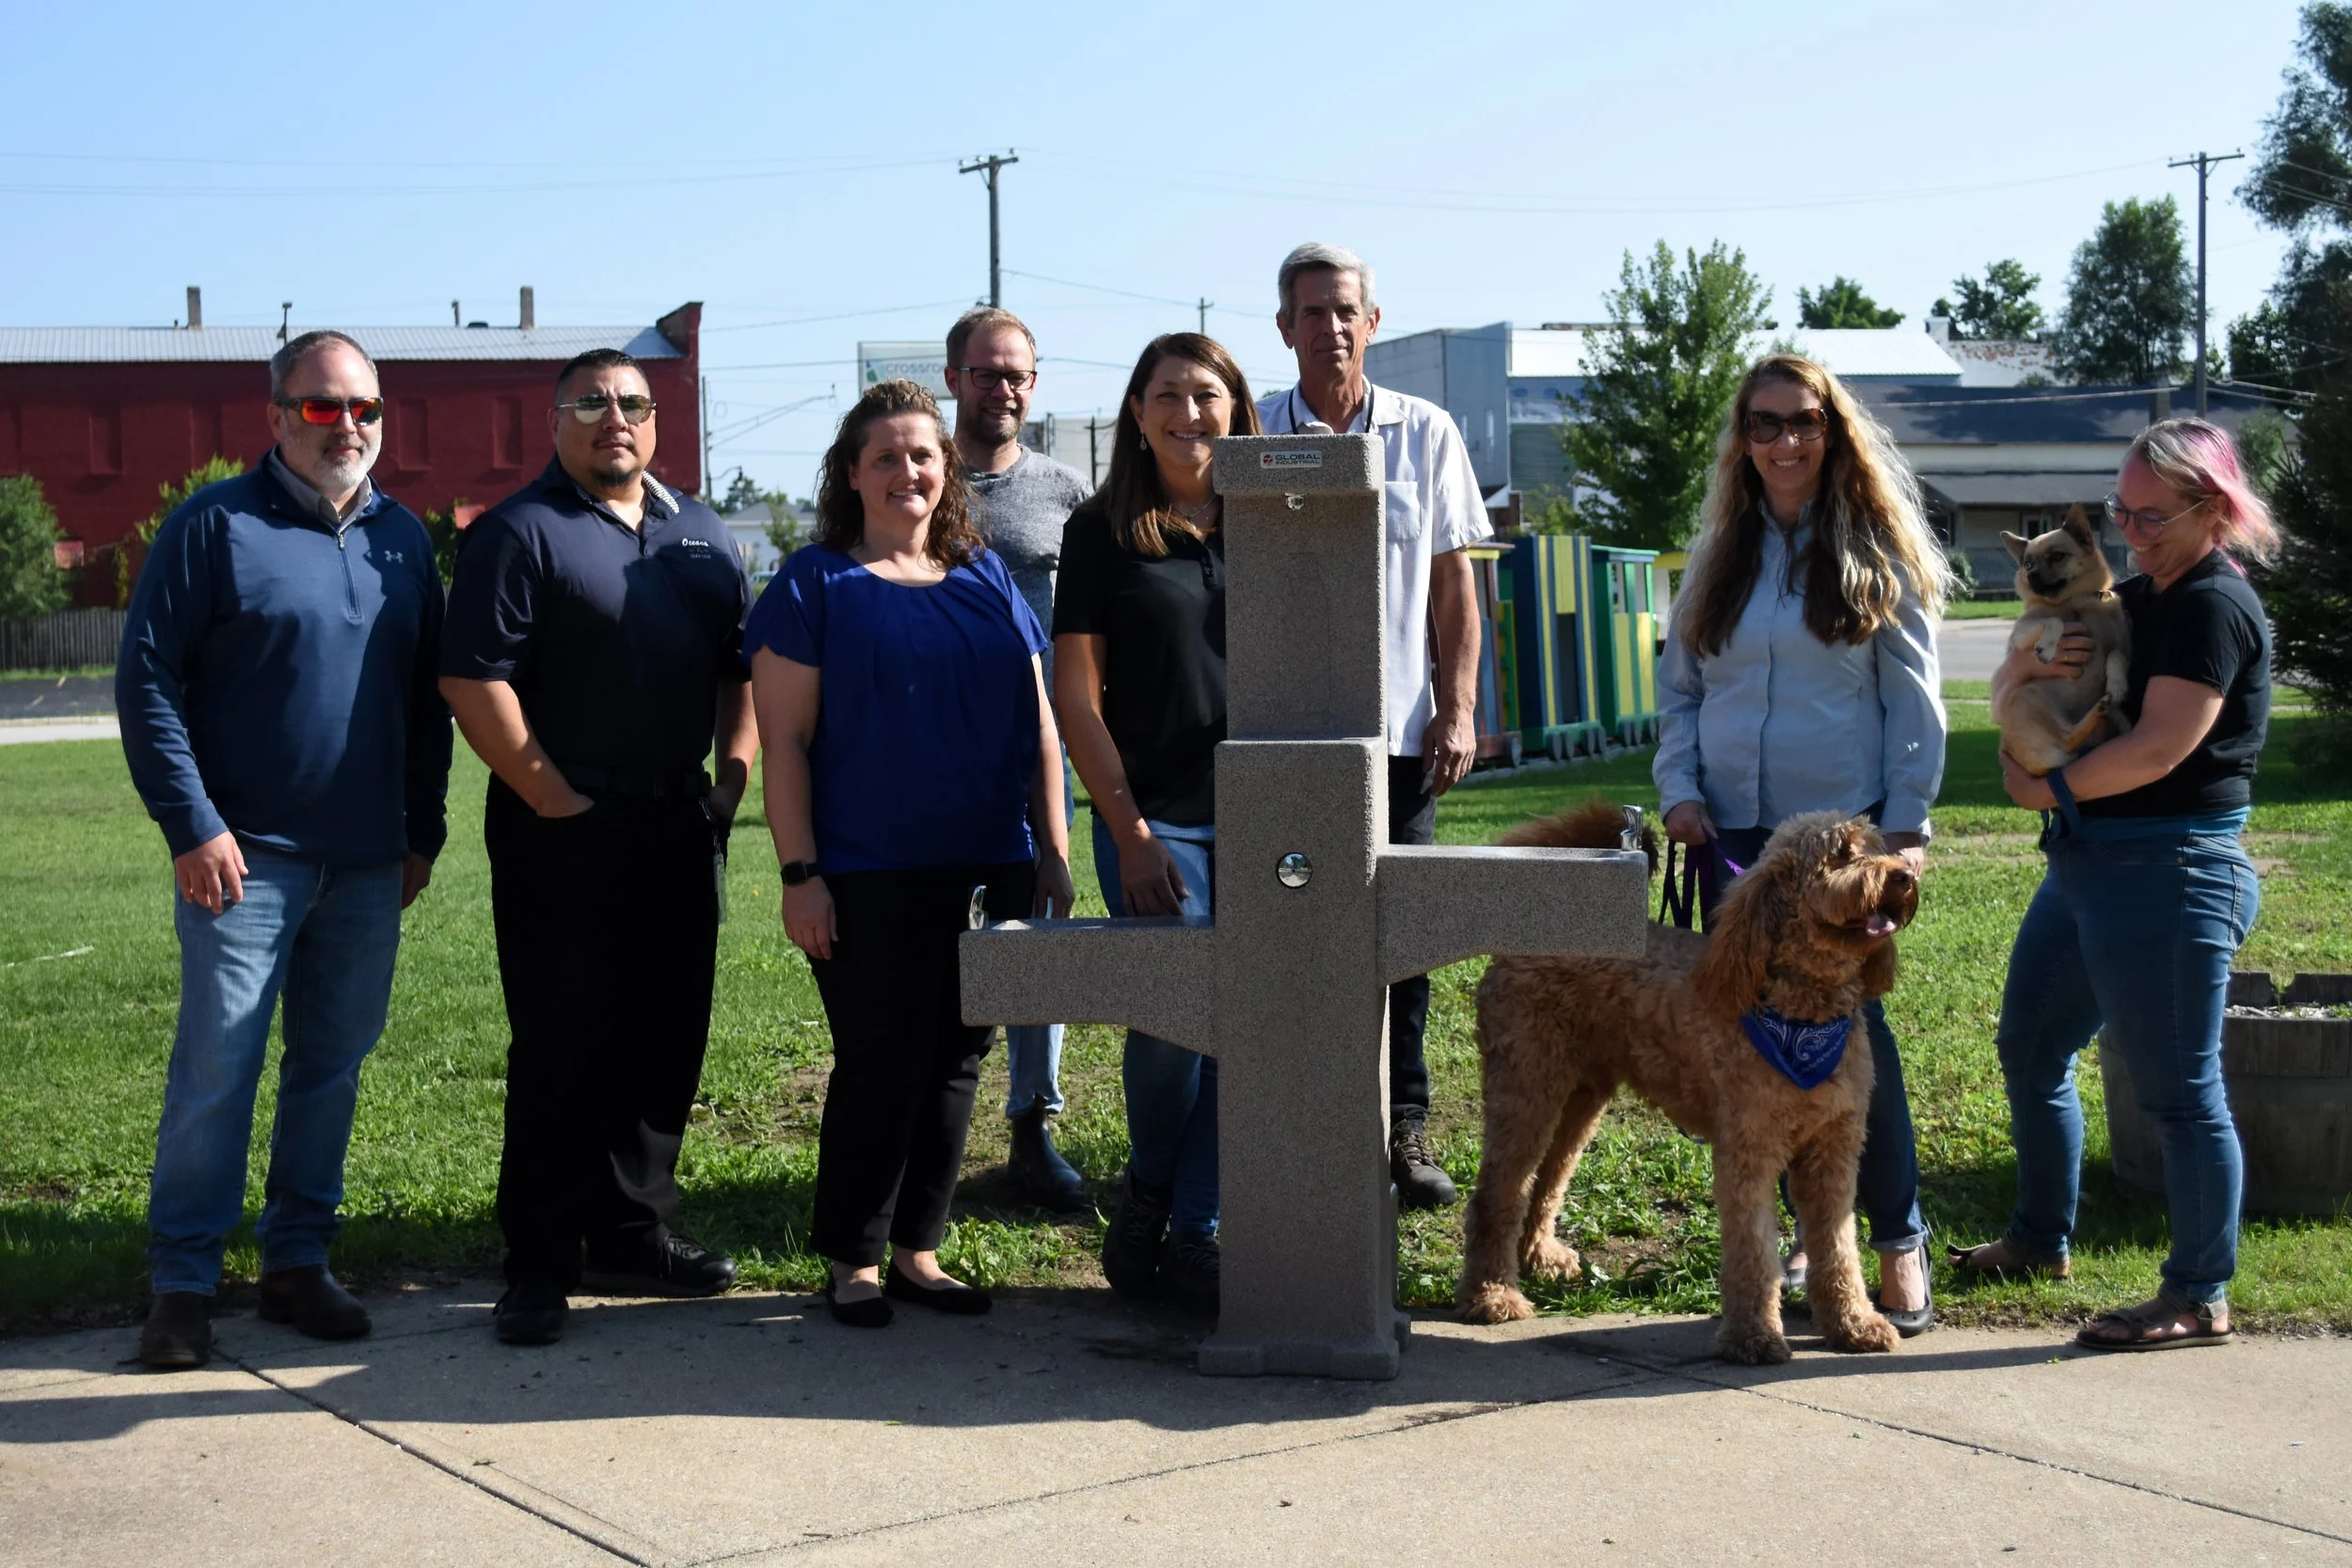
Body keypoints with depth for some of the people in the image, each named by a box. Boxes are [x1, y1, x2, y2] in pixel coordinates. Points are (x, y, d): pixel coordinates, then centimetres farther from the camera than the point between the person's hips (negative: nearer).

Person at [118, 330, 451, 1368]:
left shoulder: (403, 537, 12)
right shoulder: (216, 525, -3)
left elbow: (428, 697, 18)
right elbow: (147, 678, -6)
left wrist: (424, 829, 13)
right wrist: (192, 825, -12)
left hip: (368, 863, 5)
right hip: (245, 855, -5)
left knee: (333, 1067, 9)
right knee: (216, 1067, -4)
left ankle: (297, 1262, 20)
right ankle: (183, 1281, 5)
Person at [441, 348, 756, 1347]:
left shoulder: (699, 533, 15)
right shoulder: (519, 533, -5)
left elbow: (742, 663, 20)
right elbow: (473, 682, -13)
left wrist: (732, 768, 6)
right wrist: (553, 799, -13)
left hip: (681, 825, 6)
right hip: (565, 829, -6)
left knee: (667, 1040, 11)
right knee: (561, 1050, -3)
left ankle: (635, 1234, 23)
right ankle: (540, 1265, 4)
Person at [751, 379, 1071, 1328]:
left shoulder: (987, 581, 13)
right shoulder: (816, 585, -1)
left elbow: (1038, 724, 15)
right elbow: (783, 741, -5)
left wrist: (1053, 850, 10)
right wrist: (799, 873, -11)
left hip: (987, 873, 5)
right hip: (868, 881, -4)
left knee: (954, 1063, 9)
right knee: (879, 1068, -2)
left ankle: (917, 1250, 21)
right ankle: (852, 1262, 12)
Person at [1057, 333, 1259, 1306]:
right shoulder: (1102, 530, 4)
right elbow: (1078, 695, 1)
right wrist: (1128, 831, -7)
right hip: (1158, 815, -3)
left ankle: (1196, 1232, 12)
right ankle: (1145, 1187, 10)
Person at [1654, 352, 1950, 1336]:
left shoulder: (1877, 554, 1)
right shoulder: (1719, 556, 11)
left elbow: (1914, 700, -1)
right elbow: (1677, 685, 15)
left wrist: (1906, 825, -8)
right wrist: (1679, 790, 0)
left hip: (1843, 831, -4)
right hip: (1733, 836, 4)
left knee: (1850, 1027, -6)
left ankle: (1898, 1238, 5)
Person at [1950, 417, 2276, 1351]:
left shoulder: (2214, 607, -13)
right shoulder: (2132, 600, 15)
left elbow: (2158, 751, -23)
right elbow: (2007, 688, 15)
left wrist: (2046, 790, -10)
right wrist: (2030, 667, -8)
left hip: (2169, 870, -10)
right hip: (2088, 860, 10)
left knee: (2178, 1089, -4)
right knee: (2030, 1050, 18)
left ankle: (2199, 1299, 5)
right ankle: (2041, 1239, 34)